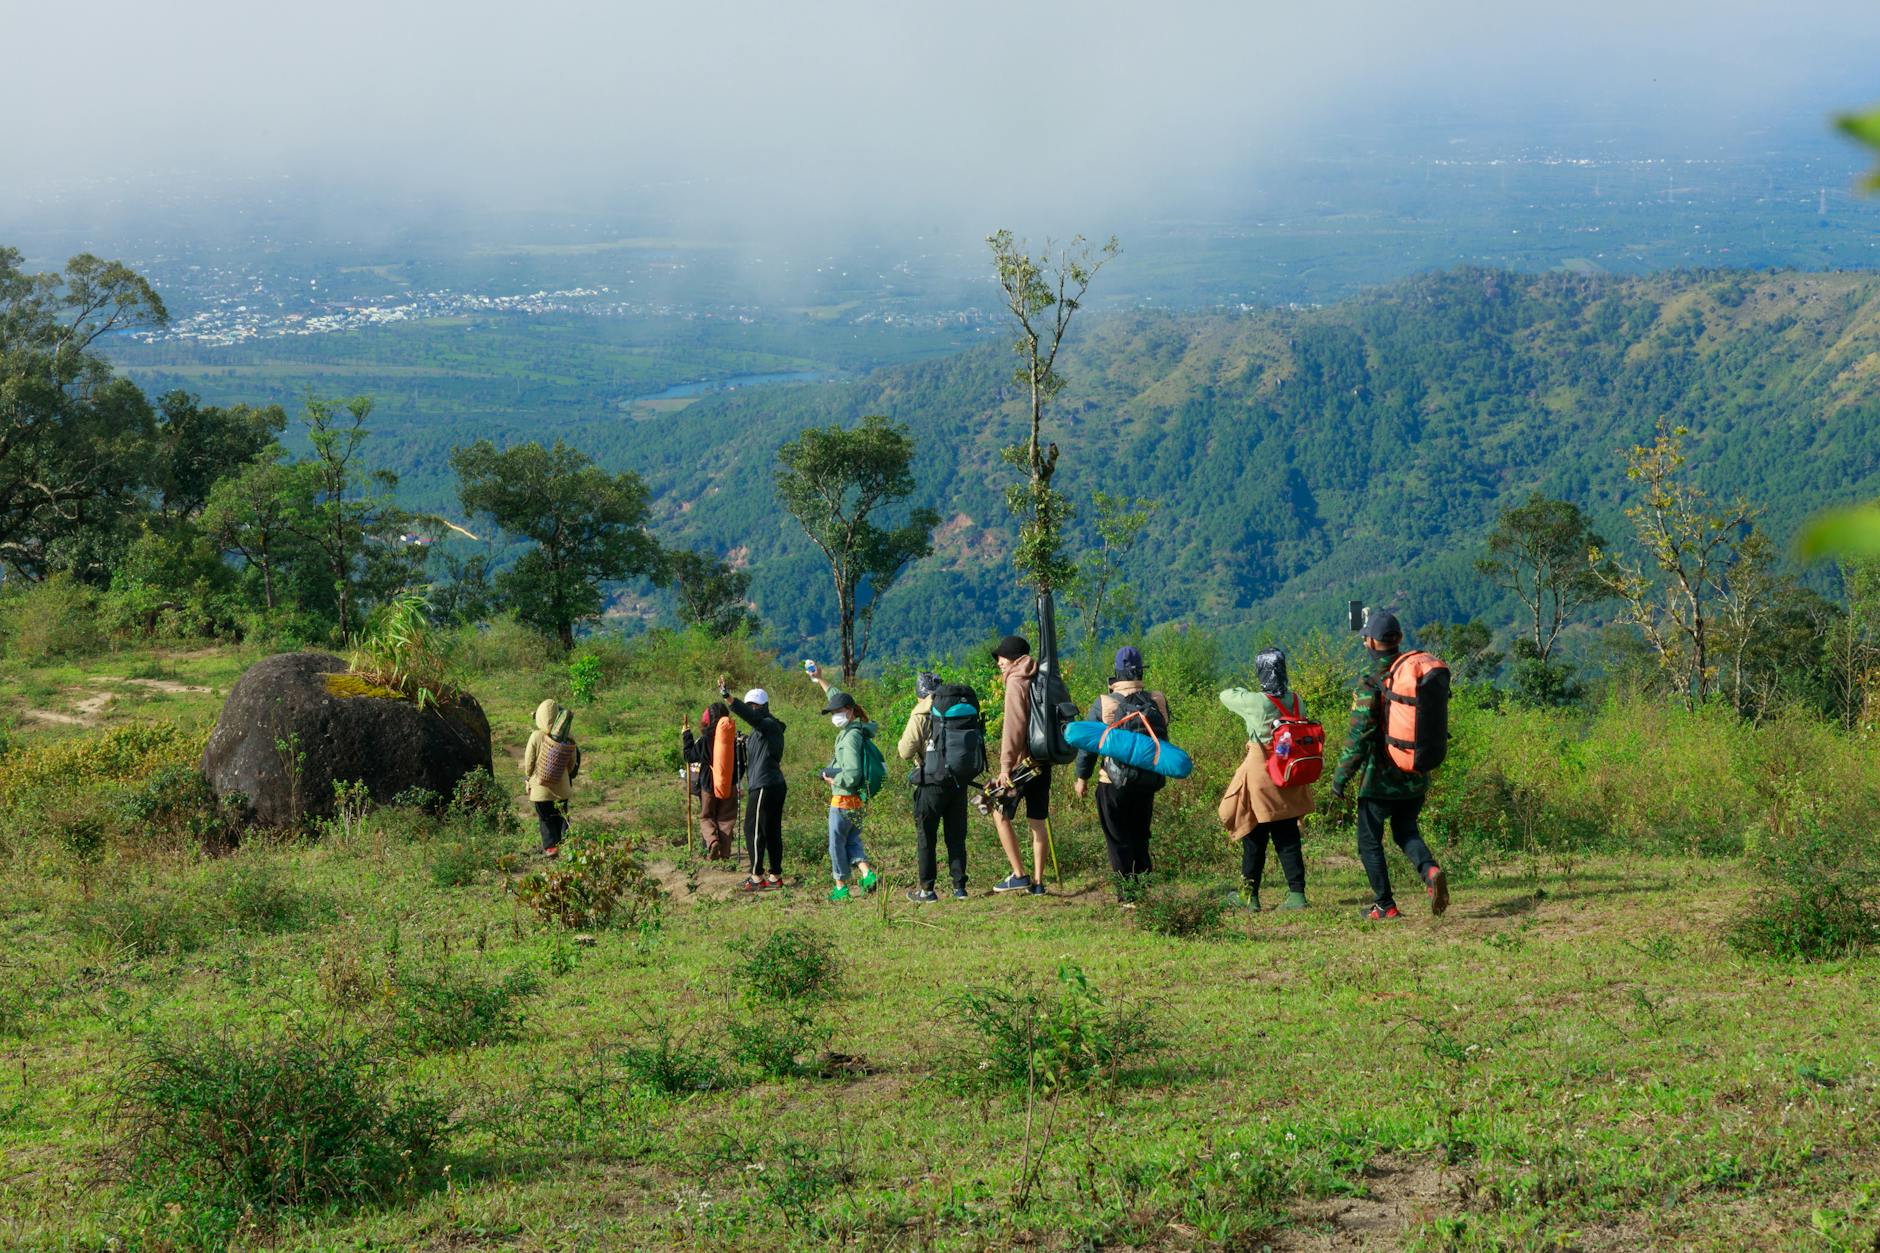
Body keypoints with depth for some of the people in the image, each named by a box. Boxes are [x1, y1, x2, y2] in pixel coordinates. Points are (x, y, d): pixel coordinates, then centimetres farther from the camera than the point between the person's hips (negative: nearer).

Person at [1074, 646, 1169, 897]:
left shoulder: (1103, 704, -14)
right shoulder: (1159, 702, -5)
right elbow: (1163, 741, 8)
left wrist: (1082, 776, 5)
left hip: (1114, 784, -3)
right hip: (1147, 783, 4)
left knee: (1119, 841, 7)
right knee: (1140, 838, 18)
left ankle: (1127, 894, 5)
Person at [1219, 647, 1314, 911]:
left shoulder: (1254, 702, -16)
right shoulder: (1296, 701, -1)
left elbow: (1225, 696, 2)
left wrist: (1241, 691, 21)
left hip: (1261, 780, -5)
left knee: (1255, 840, 6)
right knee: (1288, 838, 11)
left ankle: (1249, 896, 15)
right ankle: (1297, 893, 8)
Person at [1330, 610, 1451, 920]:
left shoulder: (1370, 684, -18)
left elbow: (1358, 740, -18)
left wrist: (1340, 777, -9)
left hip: (1381, 778, -6)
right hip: (1416, 778, 6)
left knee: (1369, 840, 10)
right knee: (1406, 831, 21)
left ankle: (1385, 905, 12)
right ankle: (1430, 870, -6)